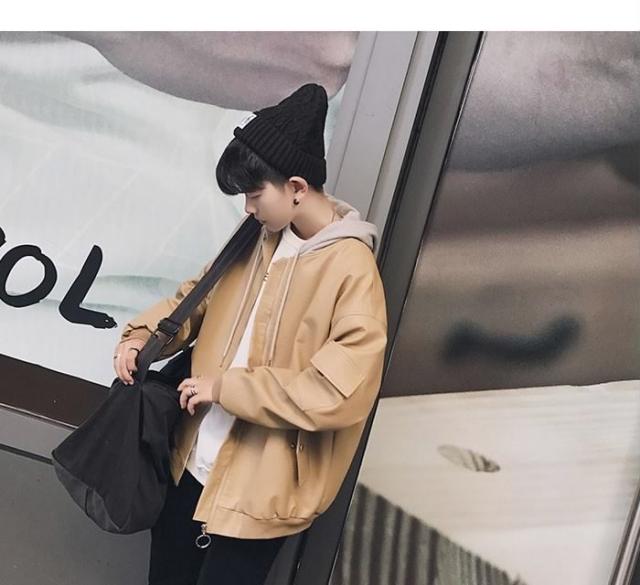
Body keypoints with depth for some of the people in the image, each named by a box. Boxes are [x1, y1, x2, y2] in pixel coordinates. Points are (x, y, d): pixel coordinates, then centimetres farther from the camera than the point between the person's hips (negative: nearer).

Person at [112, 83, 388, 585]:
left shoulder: (352, 270, -20)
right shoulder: (261, 238, 3)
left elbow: (340, 392, -28)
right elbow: (200, 293, 17)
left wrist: (227, 387, -23)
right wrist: (143, 335, -1)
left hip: (259, 489, -7)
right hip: (191, 463, 7)